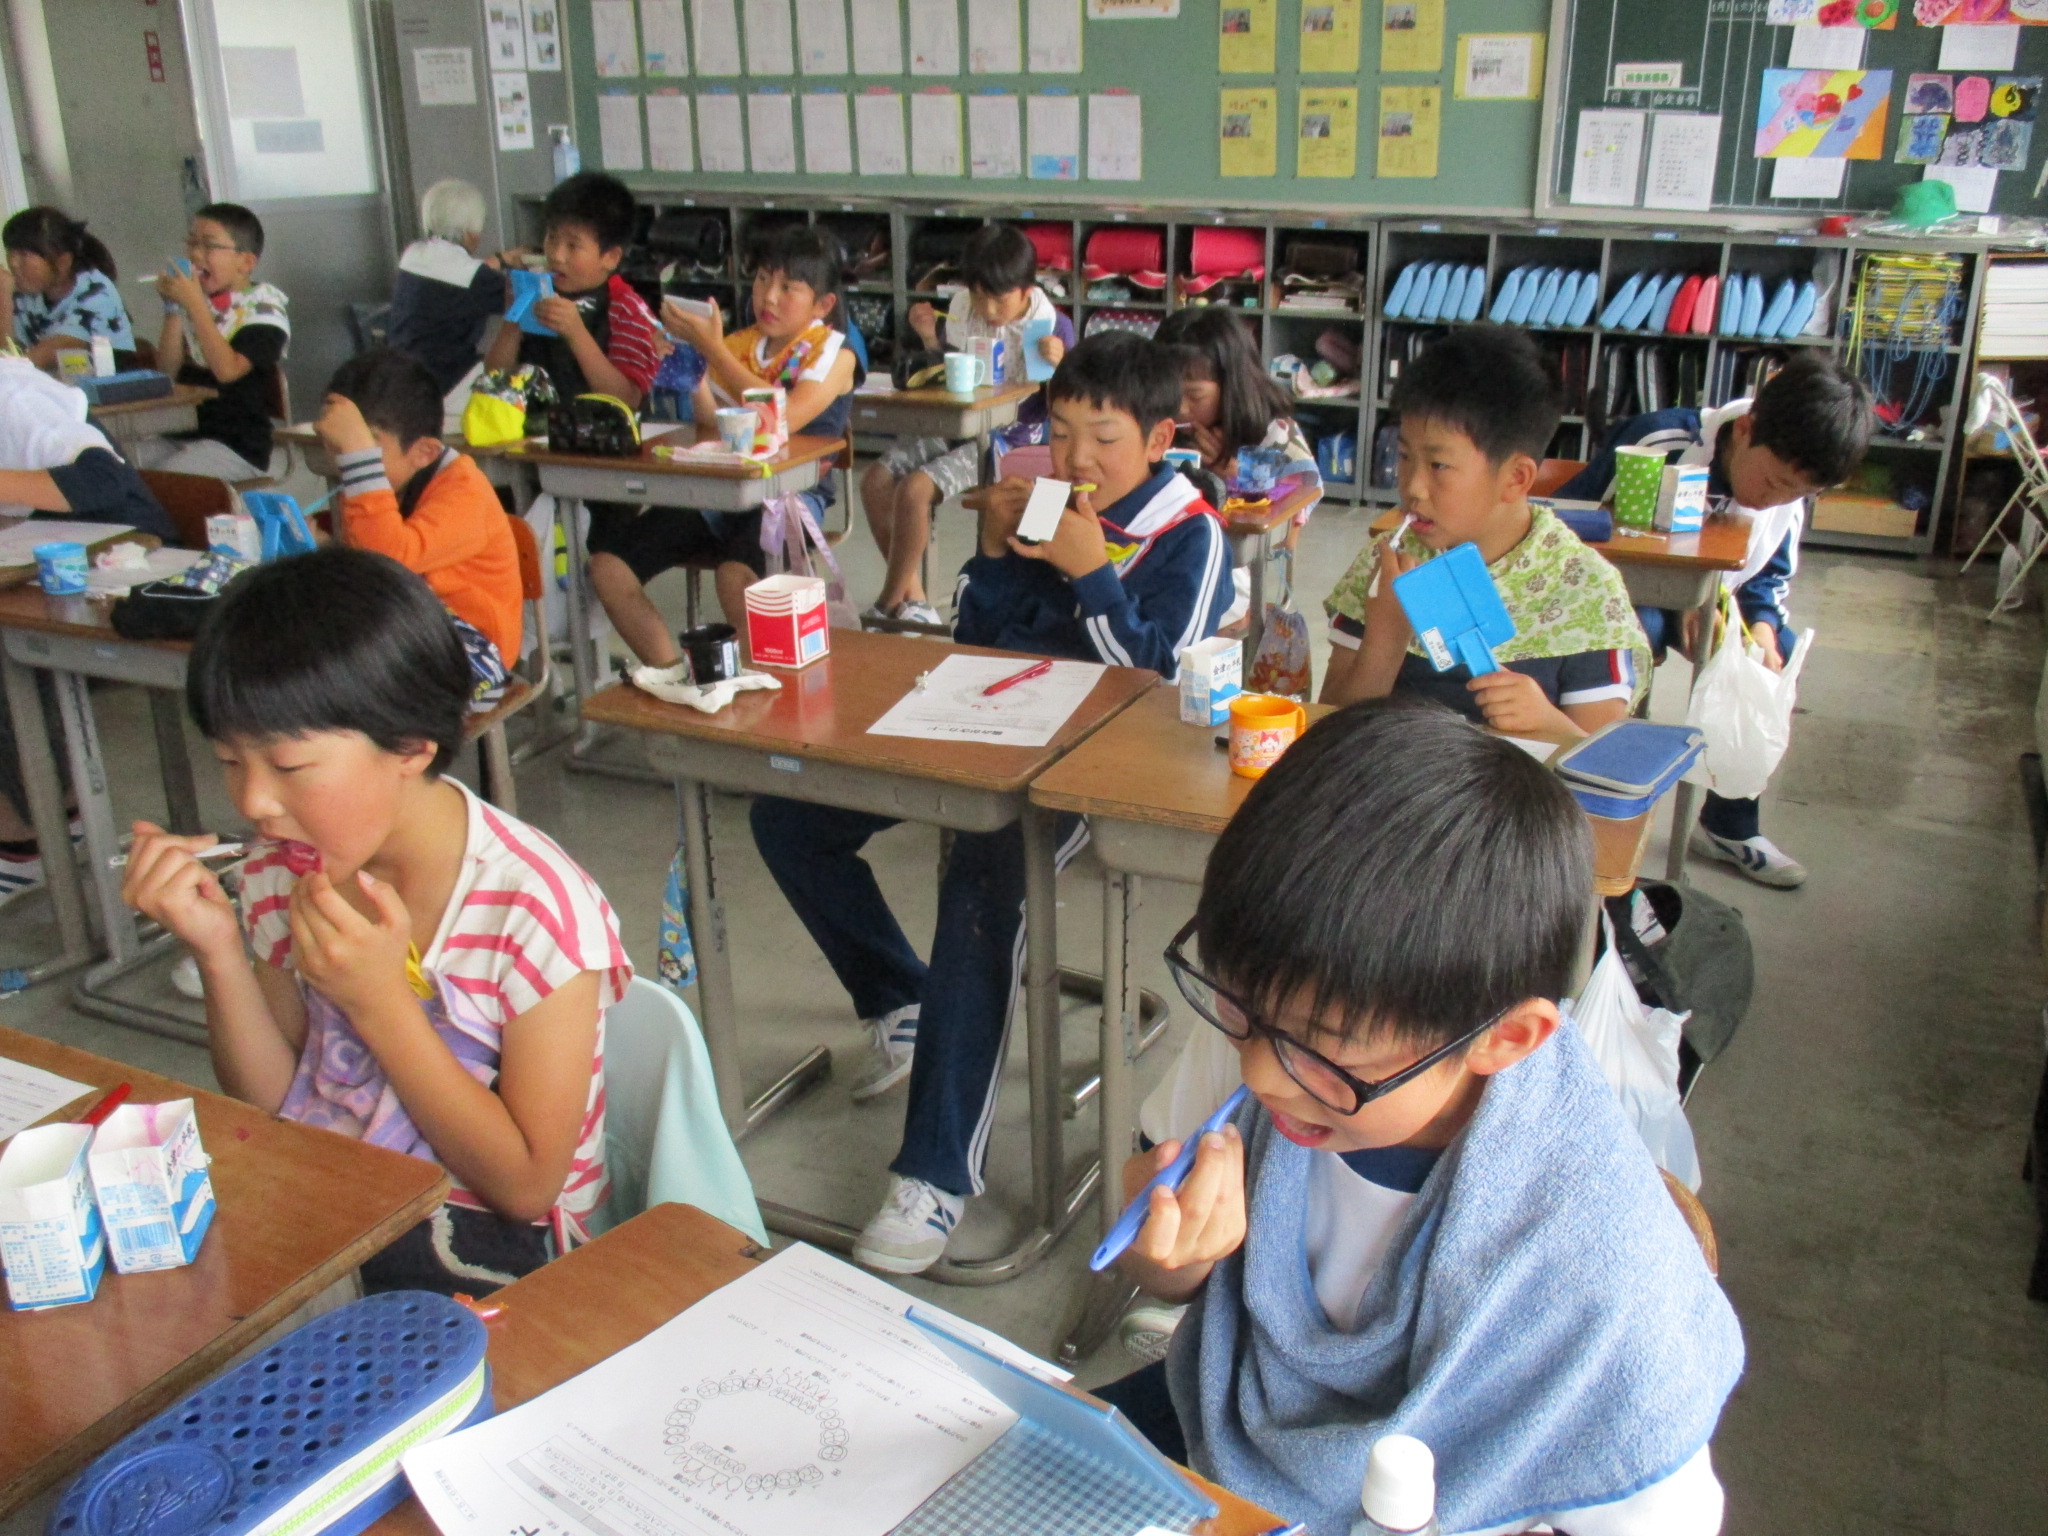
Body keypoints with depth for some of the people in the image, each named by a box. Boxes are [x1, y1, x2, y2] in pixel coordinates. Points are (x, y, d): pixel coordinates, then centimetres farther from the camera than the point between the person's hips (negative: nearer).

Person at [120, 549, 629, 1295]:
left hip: (483, 1246, -5)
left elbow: (526, 1186, -14)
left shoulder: (537, 909, -20)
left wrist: (378, 1001, -23)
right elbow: (270, 1110, 7)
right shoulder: (280, 872, -1)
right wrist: (218, 949, -10)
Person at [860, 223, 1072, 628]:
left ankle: (889, 605, -5)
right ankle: (913, 596, 1)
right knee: (875, 480, -10)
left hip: (1008, 437, -6)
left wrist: (1058, 365, -28)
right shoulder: (962, 307, 2)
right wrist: (930, 339, -1)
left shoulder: (1051, 326, -12)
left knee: (915, 489, -24)